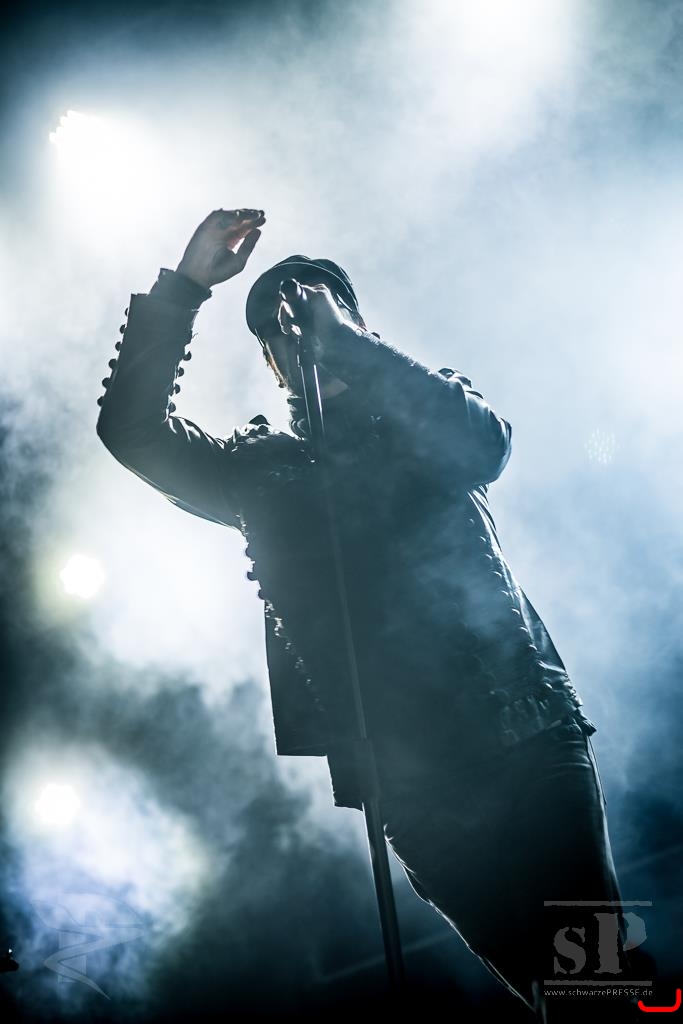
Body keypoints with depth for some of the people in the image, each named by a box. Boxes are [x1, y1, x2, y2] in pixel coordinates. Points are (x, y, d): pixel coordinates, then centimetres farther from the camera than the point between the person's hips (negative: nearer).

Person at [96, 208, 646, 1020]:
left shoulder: (420, 420, 15)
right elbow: (133, 430, 4)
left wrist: (348, 343, -9)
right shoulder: (261, 466, 16)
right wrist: (185, 285, -4)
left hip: (524, 737, 0)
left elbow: (485, 443, -9)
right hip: (408, 786, 1)